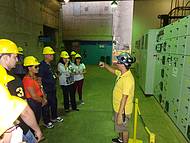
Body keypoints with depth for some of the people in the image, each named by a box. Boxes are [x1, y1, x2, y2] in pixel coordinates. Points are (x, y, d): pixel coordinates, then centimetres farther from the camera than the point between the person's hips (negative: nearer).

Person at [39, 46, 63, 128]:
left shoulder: (50, 64, 10)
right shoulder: (42, 65, -19)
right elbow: (40, 78, -23)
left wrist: (54, 75, 11)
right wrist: (49, 81, -22)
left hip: (52, 88, 9)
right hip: (46, 90, -9)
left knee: (54, 103, 21)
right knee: (46, 105, 5)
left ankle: (54, 117, 41)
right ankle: (47, 122, 23)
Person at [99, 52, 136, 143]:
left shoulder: (127, 79, -31)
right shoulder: (121, 73, -3)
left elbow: (124, 98, -31)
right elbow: (113, 71, 20)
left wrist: (120, 115, -28)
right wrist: (104, 65, 3)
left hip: (123, 110, -9)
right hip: (118, 108, 10)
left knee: (123, 128, 14)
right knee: (119, 126, 30)